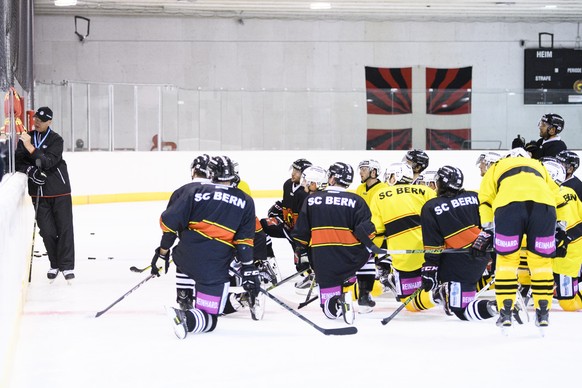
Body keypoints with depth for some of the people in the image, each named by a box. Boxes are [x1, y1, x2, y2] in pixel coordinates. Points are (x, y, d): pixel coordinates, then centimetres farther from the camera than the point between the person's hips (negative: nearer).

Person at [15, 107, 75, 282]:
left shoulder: (56, 139, -7)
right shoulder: (26, 138, 5)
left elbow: (48, 162, -21)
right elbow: (18, 162, 3)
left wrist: (30, 147, -30)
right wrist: (30, 170, -17)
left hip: (59, 191, -3)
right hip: (39, 193, 3)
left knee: (64, 228, -3)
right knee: (47, 232, 3)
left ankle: (67, 266, 1)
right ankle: (55, 265, 17)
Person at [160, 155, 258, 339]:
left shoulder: (195, 191, 5)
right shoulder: (245, 202, 5)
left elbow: (170, 221, 0)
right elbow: (244, 241, -2)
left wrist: (163, 251, 9)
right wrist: (249, 271, 0)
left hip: (184, 257, 3)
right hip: (215, 269, -3)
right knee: (209, 320, 1)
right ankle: (187, 318, -29)